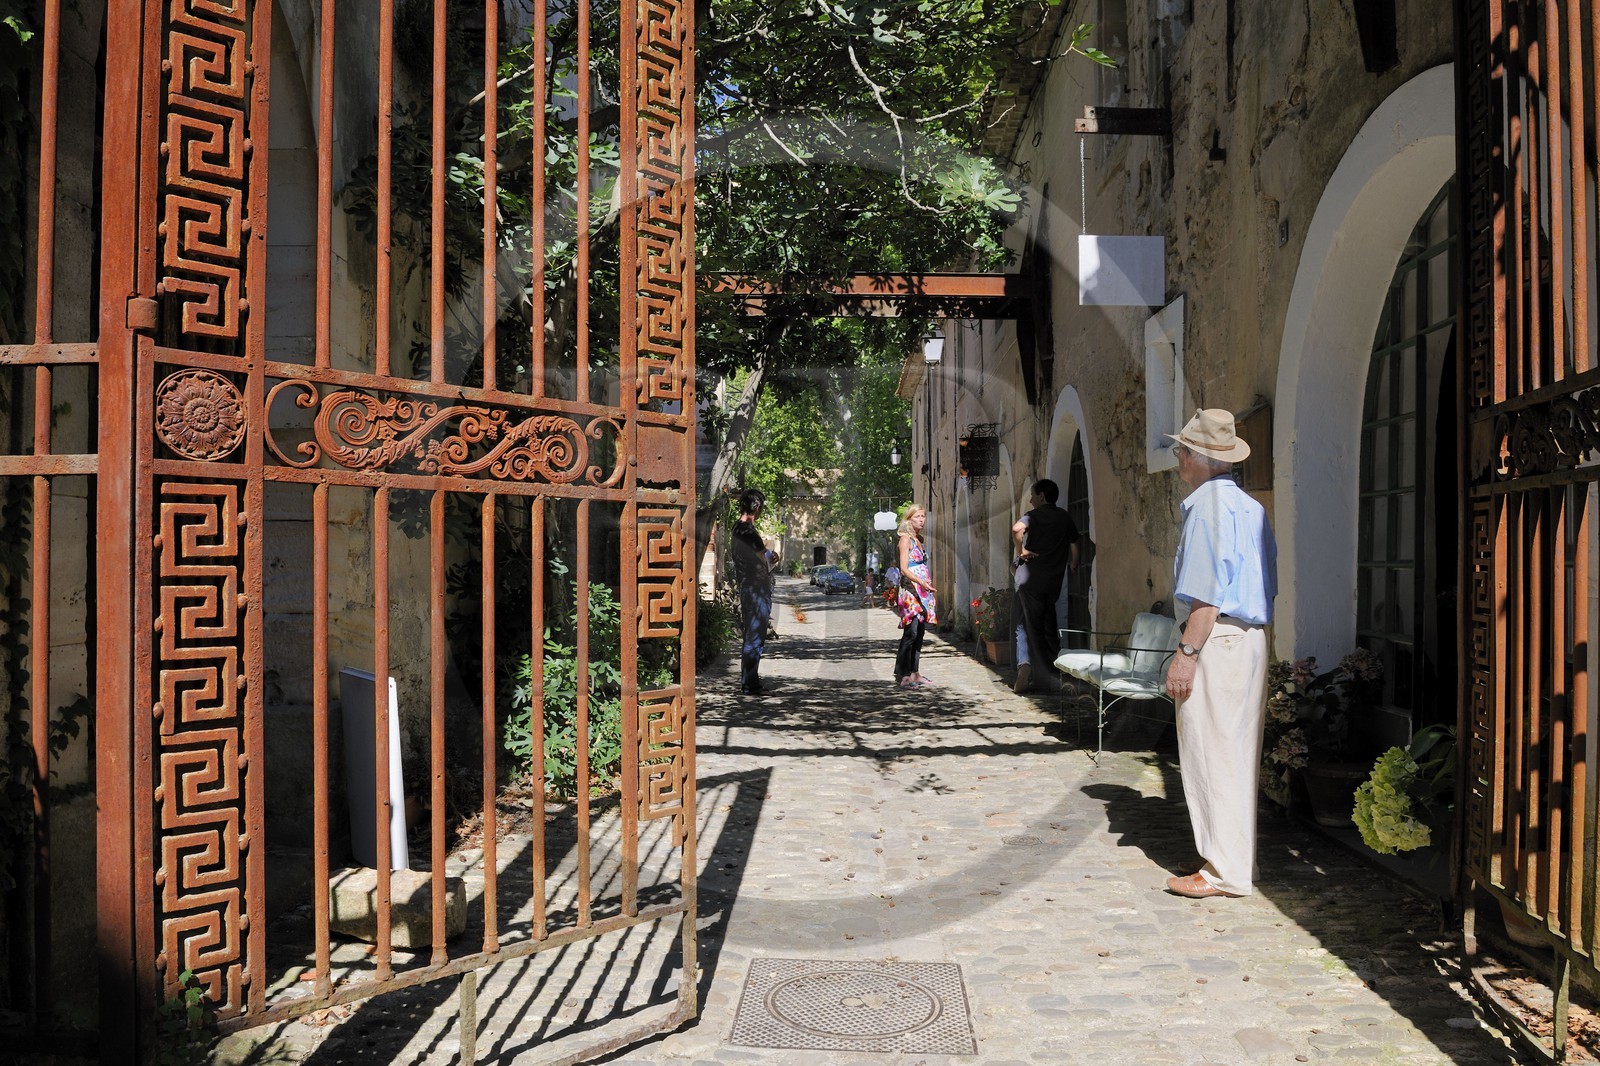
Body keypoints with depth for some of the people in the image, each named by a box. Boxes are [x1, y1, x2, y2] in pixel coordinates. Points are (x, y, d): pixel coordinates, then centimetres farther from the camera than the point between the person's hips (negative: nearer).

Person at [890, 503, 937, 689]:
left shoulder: (920, 539, 18)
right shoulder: (906, 539, -6)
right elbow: (904, 568, -16)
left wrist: (929, 585, 20)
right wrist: (921, 582, -28)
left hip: (923, 590, 8)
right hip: (910, 590, -8)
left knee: (920, 632, 7)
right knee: (911, 632, -13)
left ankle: (914, 672, 12)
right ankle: (902, 675, -12)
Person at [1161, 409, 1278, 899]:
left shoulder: (1207, 503, -11)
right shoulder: (1252, 506, 17)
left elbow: (1207, 592, -19)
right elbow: (1266, 586, 18)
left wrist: (1187, 652, -19)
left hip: (1217, 638, -10)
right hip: (1253, 638, 10)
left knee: (1211, 753, -5)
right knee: (1239, 755, 13)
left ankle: (1225, 871, -2)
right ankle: (1238, 856, 21)